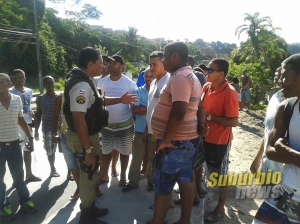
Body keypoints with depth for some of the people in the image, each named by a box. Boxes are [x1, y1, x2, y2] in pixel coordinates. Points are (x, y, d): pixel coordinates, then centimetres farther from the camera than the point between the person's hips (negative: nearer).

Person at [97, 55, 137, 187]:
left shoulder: (129, 83, -8)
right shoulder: (102, 82, -1)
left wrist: (136, 121, -3)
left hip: (125, 124, -2)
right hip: (106, 124, 3)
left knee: (124, 151, 11)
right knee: (105, 151, 14)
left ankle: (123, 176, 30)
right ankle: (104, 175, 32)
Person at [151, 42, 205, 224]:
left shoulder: (180, 77, -19)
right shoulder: (191, 76, 14)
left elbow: (178, 112, -29)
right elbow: (196, 108, 19)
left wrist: (165, 140, -22)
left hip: (175, 142, -10)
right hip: (187, 139, 10)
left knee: (162, 186, 2)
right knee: (185, 180, 17)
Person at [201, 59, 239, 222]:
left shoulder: (229, 93, -21)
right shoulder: (206, 87, 0)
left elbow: (233, 122, -23)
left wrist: (209, 117, -24)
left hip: (220, 140, -7)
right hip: (205, 137, 7)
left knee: (221, 174, 10)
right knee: (211, 170, 24)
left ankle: (220, 208, 28)